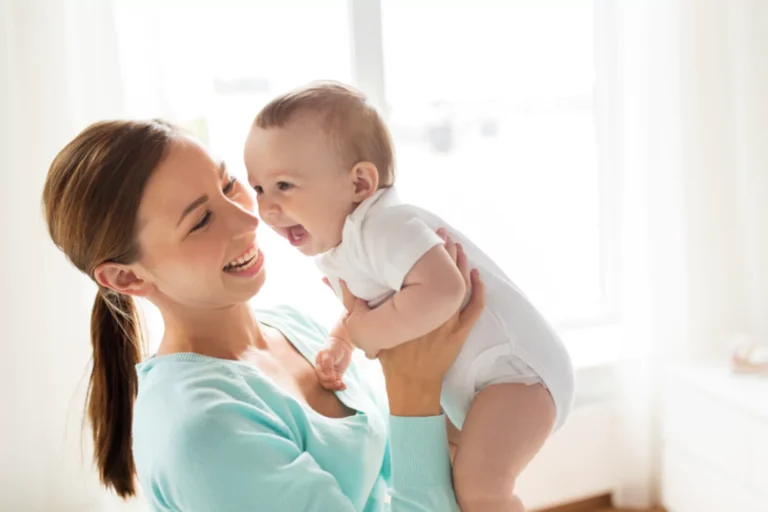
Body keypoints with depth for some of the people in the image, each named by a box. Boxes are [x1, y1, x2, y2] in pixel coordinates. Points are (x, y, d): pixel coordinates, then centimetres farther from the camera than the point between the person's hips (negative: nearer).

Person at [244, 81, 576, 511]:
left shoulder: (382, 228, -27)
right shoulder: (335, 251, 6)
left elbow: (441, 291, -42)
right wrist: (340, 344, 2)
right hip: (467, 383, 11)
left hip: (515, 364, -10)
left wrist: (368, 332, -28)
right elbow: (361, 306, 21)